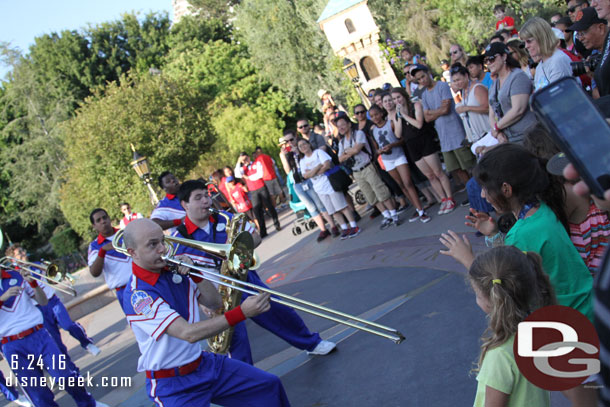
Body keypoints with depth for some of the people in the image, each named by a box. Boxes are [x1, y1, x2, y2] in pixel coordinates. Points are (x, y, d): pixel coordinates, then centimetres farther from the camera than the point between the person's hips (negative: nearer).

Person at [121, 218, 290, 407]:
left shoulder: (172, 271, 1)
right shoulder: (137, 294, -23)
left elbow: (214, 303, 6)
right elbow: (189, 333, -32)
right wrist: (242, 312, -37)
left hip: (203, 362, 7)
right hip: (174, 384, -7)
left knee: (269, 385, 4)